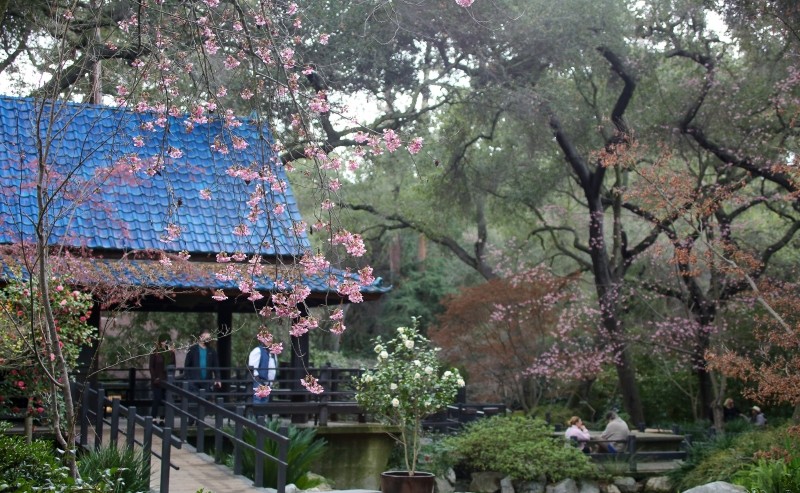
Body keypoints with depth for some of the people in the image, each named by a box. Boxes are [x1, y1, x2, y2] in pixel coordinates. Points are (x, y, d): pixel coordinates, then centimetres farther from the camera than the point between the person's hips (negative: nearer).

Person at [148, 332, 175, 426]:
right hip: (157, 381, -3)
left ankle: (162, 419, 8)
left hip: (167, 380, 3)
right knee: (157, 400, -5)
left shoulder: (171, 352, 7)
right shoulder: (155, 352, -2)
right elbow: (151, 366, -2)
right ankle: (153, 418, 1)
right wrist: (155, 378, -10)